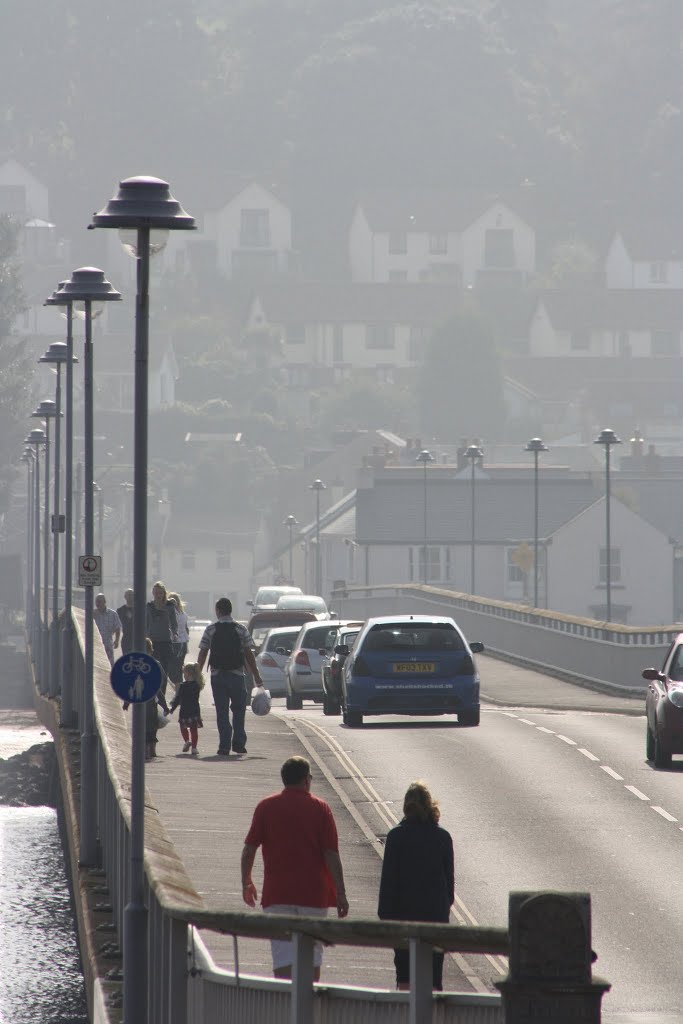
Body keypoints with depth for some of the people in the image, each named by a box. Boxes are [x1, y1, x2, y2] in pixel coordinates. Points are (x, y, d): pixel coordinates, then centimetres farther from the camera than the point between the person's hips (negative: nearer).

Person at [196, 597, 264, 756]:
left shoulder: (210, 629, -2)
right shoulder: (241, 629, -1)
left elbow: (202, 654, -1)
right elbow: (249, 655, 0)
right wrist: (256, 676, 6)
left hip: (217, 675, 0)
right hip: (237, 675, 0)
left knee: (222, 712, 4)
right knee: (239, 710, 13)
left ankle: (224, 746, 0)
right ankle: (238, 743, 8)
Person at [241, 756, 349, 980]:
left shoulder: (266, 807, 1)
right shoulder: (320, 808, -1)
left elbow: (249, 849, 0)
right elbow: (332, 854, -5)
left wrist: (246, 883, 13)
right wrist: (340, 893, -2)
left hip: (277, 894, 0)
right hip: (314, 893, 0)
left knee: (283, 953, -4)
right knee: (313, 954, 11)